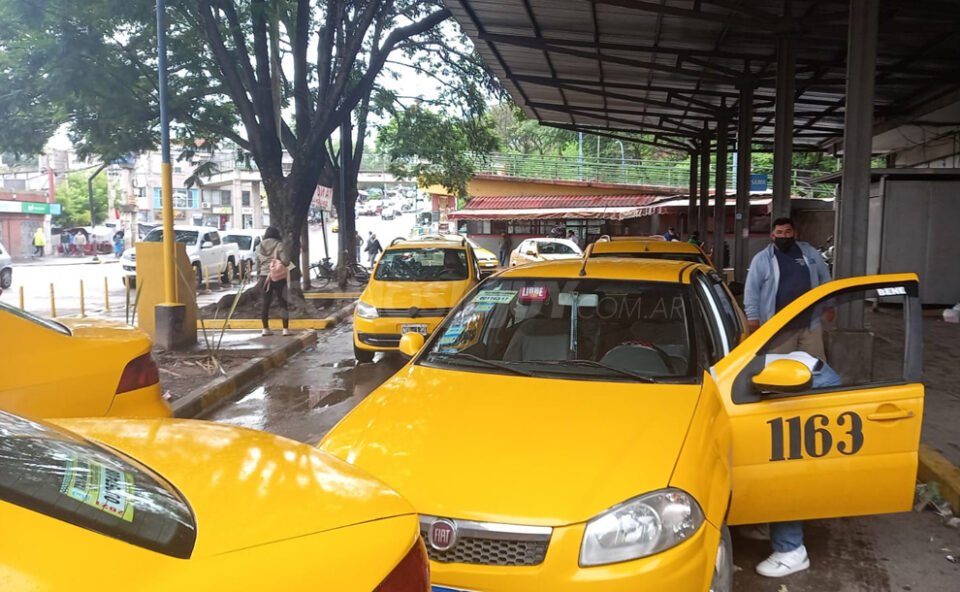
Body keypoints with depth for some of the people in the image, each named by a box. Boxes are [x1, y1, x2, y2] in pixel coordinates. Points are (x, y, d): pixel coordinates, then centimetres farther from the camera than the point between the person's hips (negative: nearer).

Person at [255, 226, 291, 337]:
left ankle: (265, 329, 13)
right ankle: (286, 329, 0)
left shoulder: (259, 247, 7)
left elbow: (257, 264, 10)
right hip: (278, 277, -4)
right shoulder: (279, 245, -8)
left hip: (264, 277, 4)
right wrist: (286, 263, 6)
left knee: (265, 303, 10)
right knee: (283, 302, 2)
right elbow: (285, 261, -16)